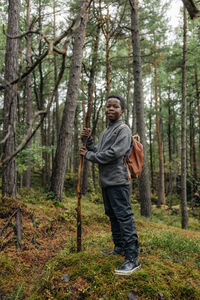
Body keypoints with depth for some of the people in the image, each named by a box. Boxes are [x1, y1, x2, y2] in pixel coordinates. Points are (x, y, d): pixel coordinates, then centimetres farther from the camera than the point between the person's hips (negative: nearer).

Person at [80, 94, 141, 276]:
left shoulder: (123, 129, -7)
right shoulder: (105, 132, 21)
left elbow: (115, 153, -20)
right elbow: (97, 153, 20)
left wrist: (89, 155, -11)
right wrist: (88, 140, 6)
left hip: (117, 181, -9)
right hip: (106, 181, 9)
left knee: (124, 216, -10)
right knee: (113, 215, 17)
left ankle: (133, 258, -7)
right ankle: (119, 247, 31)